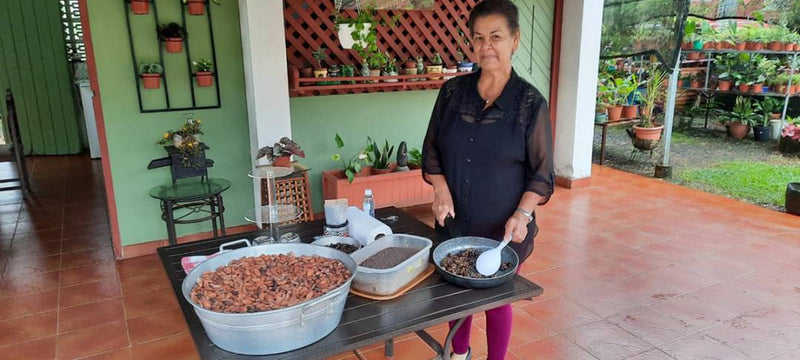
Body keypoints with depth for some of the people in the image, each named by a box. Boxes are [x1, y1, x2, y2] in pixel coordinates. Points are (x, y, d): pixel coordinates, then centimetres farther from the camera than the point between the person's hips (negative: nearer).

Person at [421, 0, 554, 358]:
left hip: (503, 228, -3)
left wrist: (522, 213, -19)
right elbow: (431, 150, 5)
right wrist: (440, 187, -11)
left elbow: (541, 172, -6)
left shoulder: (530, 102, -9)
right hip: (454, 221, 3)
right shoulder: (452, 92, -1)